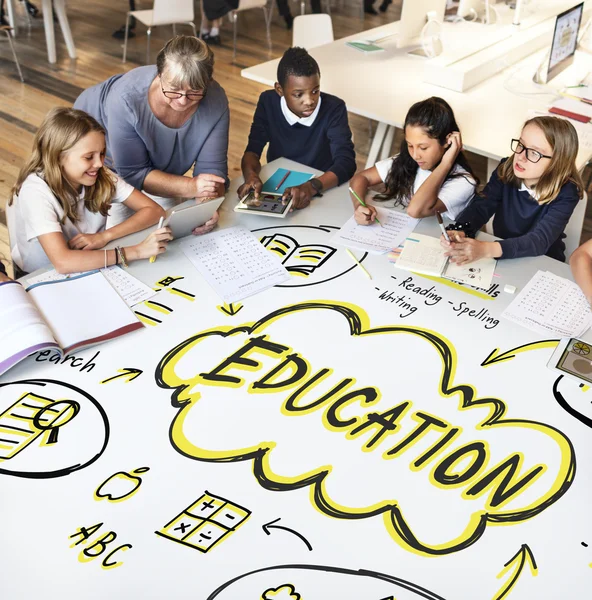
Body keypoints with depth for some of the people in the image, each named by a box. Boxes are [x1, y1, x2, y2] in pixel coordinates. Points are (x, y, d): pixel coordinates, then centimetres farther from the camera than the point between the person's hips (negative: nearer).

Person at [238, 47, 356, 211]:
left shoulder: (334, 109, -15)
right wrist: (251, 176, -31)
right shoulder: (268, 102, -7)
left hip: (320, 192, -1)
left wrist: (312, 187, -41)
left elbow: (346, 162, -23)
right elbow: (253, 150, -8)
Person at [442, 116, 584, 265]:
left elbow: (540, 240, -30)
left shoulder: (565, 194, -20)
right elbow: (480, 206, -14)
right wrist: (458, 232, -38)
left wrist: (487, 249, -45)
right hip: (501, 259, 2)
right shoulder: (506, 170, -7)